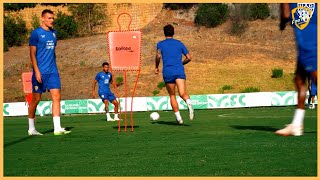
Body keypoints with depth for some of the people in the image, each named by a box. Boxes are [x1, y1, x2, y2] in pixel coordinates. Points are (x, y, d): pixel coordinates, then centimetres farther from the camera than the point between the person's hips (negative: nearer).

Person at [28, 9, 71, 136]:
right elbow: (32, 53, -9)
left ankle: (57, 128, -8)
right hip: (40, 72, -5)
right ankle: (31, 129, 16)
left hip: (53, 71, 5)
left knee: (56, 97, -6)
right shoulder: (36, 33, -6)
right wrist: (37, 71, -16)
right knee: (36, 99, 3)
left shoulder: (54, 33, 13)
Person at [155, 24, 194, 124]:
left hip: (167, 72, 0)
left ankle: (178, 117, 11)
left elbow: (158, 56, -8)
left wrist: (156, 67, 6)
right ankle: (189, 103, -47)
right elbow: (189, 58, 15)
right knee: (182, 93, -14)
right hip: (179, 71, 0)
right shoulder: (179, 43, 18)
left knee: (172, 96, 14)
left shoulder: (160, 44, 12)